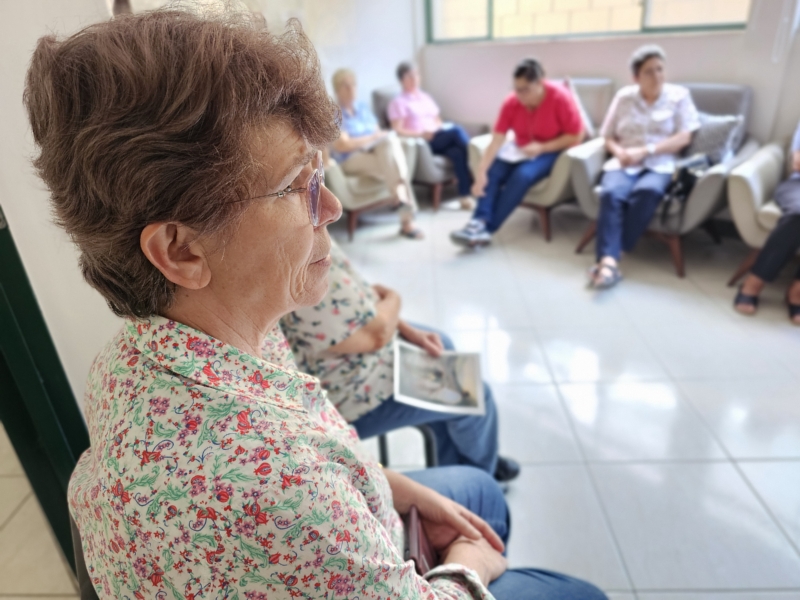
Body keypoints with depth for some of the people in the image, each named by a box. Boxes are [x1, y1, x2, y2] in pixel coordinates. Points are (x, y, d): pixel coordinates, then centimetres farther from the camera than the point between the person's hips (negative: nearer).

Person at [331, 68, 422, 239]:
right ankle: (407, 220, -30)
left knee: (390, 138, -30)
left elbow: (379, 133, 13)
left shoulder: (363, 107, 18)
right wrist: (372, 137, -12)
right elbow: (343, 145, -17)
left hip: (378, 152, 6)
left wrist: (385, 138, -12)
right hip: (352, 159, -5)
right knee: (393, 166, -31)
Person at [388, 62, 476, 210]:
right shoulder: (398, 102, 5)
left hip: (440, 139, 6)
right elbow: (398, 130, -6)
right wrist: (422, 134, -18)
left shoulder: (425, 97, 25)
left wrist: (442, 129, 0)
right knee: (457, 130, -29)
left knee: (457, 152, -30)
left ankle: (465, 195, -31)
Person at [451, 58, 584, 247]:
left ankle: (488, 228, -31)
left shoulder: (560, 98, -19)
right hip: (520, 149, 4)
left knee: (522, 175, -32)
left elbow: (576, 136, -15)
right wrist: (481, 172, -31)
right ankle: (479, 221, -38)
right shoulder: (511, 102, -12)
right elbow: (497, 139, -19)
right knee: (493, 171, -26)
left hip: (552, 151, -4)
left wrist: (542, 147, -24)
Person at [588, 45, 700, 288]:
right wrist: (620, 152, -10)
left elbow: (684, 138, 0)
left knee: (647, 191, -37)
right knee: (611, 193, -35)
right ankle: (609, 261, -46)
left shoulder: (679, 95, 10)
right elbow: (608, 137, 13)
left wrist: (645, 151, -13)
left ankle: (607, 256, -37)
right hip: (624, 163, 1)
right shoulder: (624, 96, 14)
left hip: (659, 164, -1)